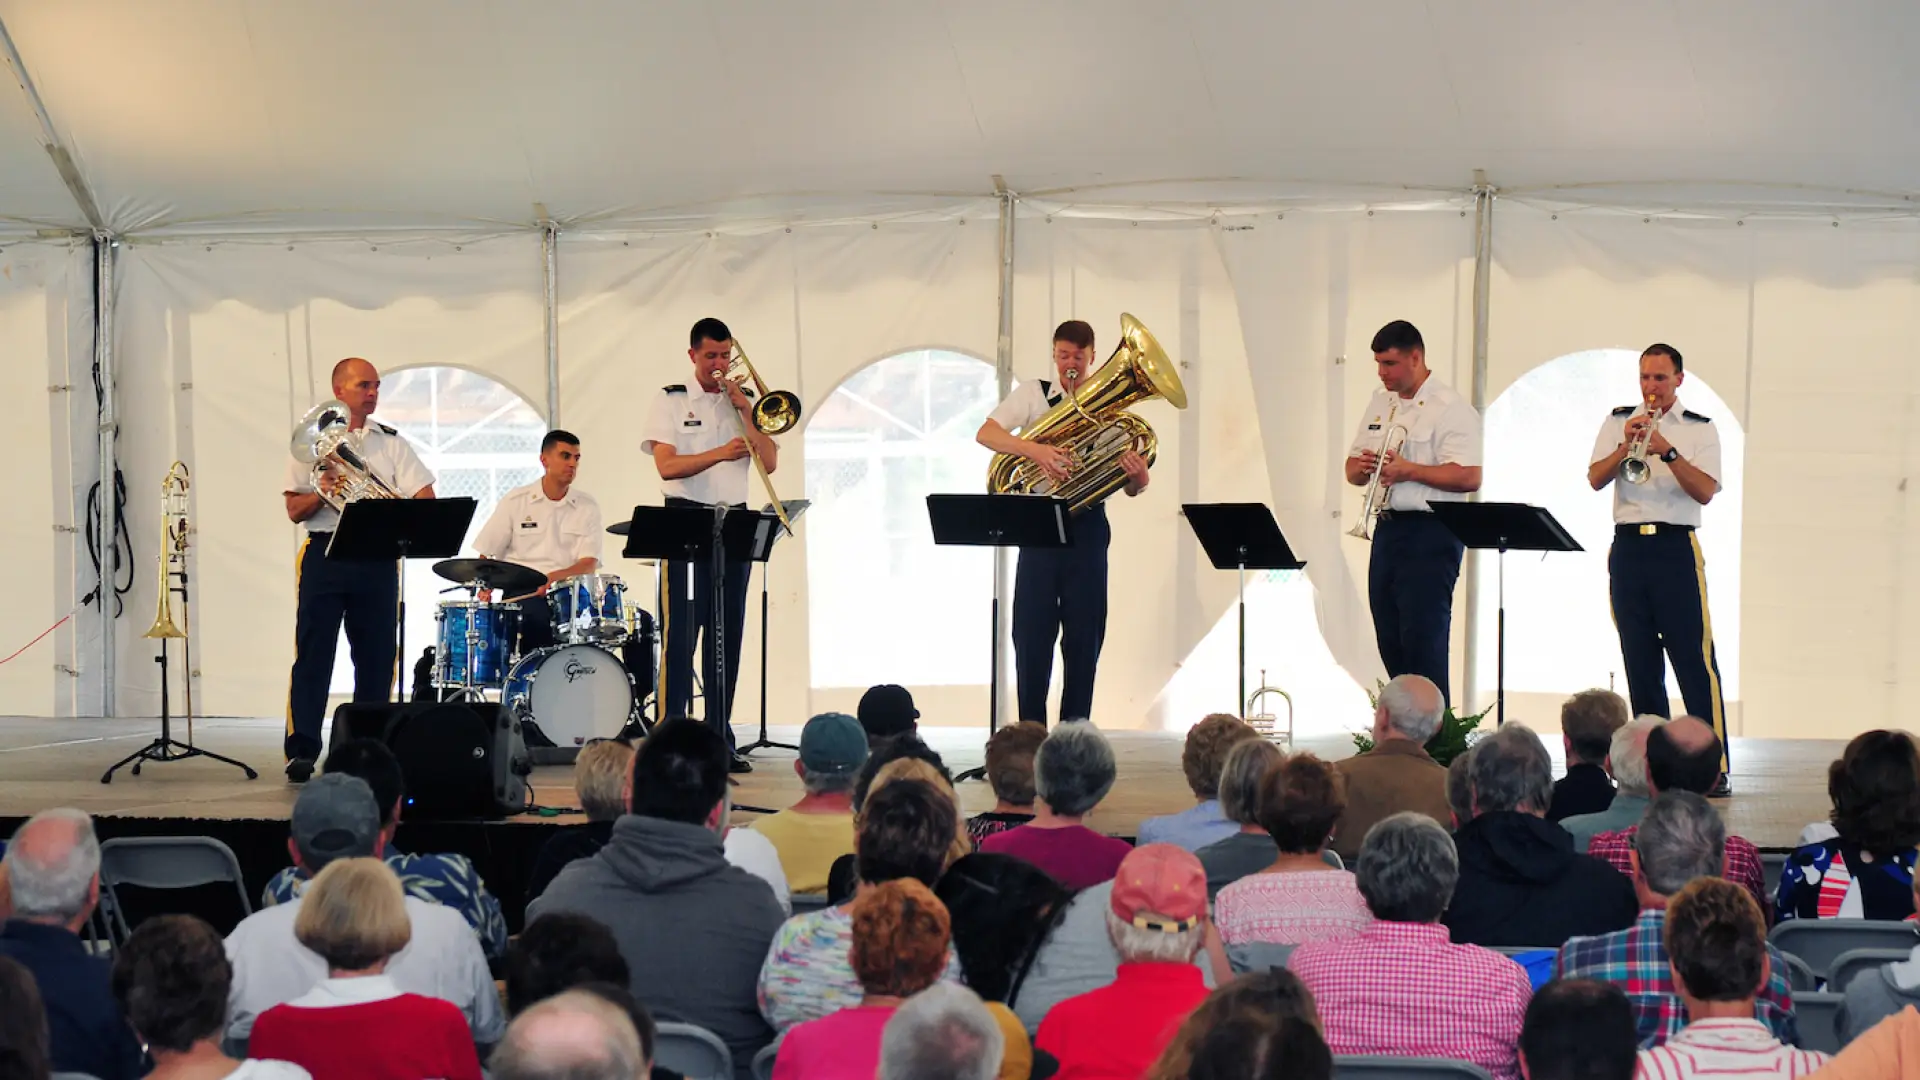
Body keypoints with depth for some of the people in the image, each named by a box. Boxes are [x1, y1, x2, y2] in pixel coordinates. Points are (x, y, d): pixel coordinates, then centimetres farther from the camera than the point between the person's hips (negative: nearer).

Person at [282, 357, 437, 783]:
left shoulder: (392, 443, 13)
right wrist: (322, 491, -16)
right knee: (313, 653, -5)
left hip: (377, 557, 2)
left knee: (377, 655, 3)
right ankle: (301, 751, -7)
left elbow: (425, 500, 4)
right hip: (326, 553, -2)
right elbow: (295, 511, 2)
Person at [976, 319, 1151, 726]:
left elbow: (1131, 489, 7)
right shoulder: (1033, 393, 5)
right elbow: (985, 433, -12)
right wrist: (1035, 450, -28)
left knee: (1085, 635, 2)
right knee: (1031, 632, -2)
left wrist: (1139, 476, -18)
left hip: (1087, 528, 1)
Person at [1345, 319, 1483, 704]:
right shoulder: (1380, 404, 16)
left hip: (1430, 533, -8)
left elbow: (1469, 477, -18)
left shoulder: (1451, 409, -8)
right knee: (1390, 643, 9)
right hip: (1387, 530, 8)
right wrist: (1361, 467, -4)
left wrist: (1408, 470, -20)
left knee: (1423, 642, -9)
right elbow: (1353, 471, 19)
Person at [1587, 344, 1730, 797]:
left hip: (1676, 547, -3)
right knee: (1640, 661, 5)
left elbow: (1705, 491, -8)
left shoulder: (1700, 429, 4)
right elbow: (1595, 479, 2)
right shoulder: (1618, 421, 12)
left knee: (1695, 659, -8)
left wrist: (1667, 451, -19)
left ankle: (1715, 768, -8)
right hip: (1628, 547, 3)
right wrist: (1626, 446, -13)